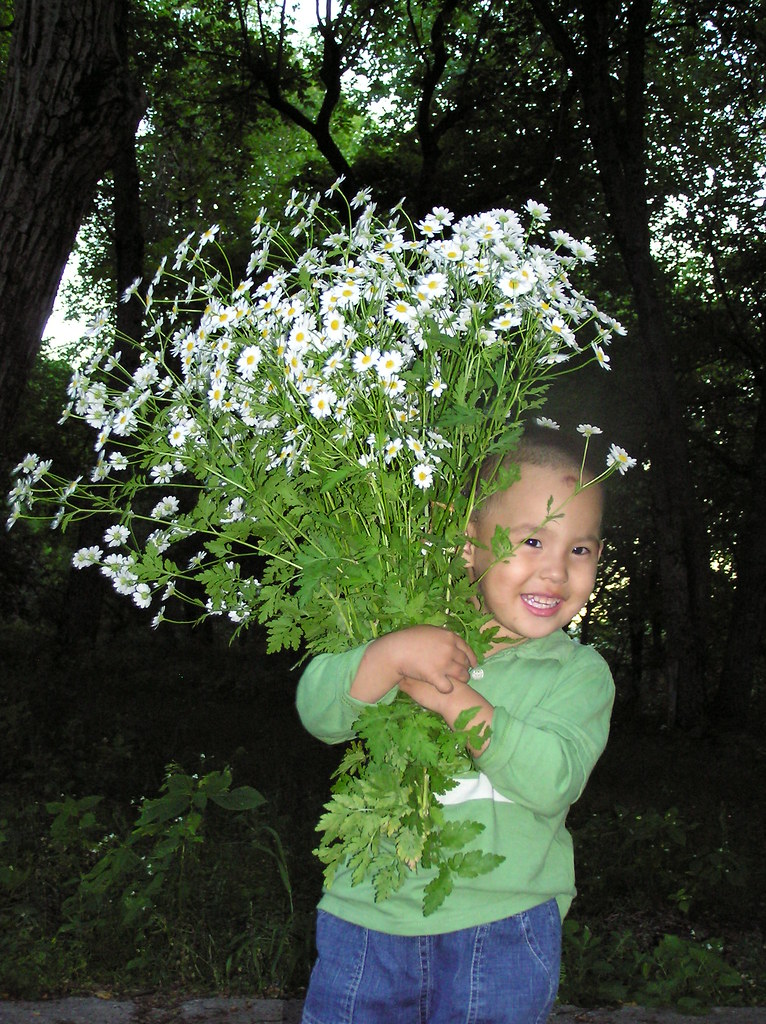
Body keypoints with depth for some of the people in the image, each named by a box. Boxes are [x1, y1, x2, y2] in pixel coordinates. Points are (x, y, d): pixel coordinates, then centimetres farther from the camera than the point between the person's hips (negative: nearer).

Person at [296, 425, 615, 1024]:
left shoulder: (581, 672, -2)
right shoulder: (420, 634, 0)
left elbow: (554, 781, -18)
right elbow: (320, 714, -9)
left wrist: (455, 699, -24)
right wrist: (393, 654, -26)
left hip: (501, 929, -1)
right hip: (370, 913, 1)